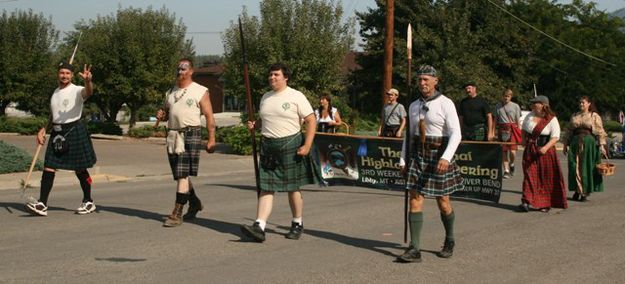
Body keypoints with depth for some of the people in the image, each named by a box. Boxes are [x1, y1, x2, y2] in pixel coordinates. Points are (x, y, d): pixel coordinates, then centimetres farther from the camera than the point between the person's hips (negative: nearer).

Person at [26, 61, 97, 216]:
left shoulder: (77, 90, -6)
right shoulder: (55, 93, 16)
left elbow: (88, 92, -31)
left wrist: (88, 81, -52)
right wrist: (43, 130, 10)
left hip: (74, 131, -6)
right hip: (57, 132, 6)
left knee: (79, 168, 2)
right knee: (48, 167, -3)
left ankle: (88, 202, 17)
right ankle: (42, 204, -4)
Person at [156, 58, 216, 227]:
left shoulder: (200, 91, 1)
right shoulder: (170, 92, 18)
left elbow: (209, 116, -2)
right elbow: (166, 113, 26)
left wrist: (211, 139, -9)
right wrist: (161, 115, 1)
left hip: (190, 134, -6)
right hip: (172, 135, 6)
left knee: (183, 175, -12)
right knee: (179, 174, 13)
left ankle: (177, 213, -11)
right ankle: (194, 202, 34)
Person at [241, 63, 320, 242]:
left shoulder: (296, 96, -4)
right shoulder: (265, 98, 14)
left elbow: (311, 121, -7)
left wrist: (307, 145, -15)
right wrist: (254, 125, 4)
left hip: (290, 145, -5)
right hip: (268, 146, 5)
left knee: (293, 188, 4)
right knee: (266, 188, -3)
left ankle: (297, 224, 21)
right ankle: (259, 227, -10)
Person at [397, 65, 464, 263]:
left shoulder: (446, 104, -10)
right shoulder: (414, 106, 8)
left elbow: (456, 134, -17)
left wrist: (446, 157, -30)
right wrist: (403, 160, 8)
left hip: (439, 156, -4)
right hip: (418, 156, 5)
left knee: (443, 203, 7)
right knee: (415, 201, -6)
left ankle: (449, 241, 33)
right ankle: (414, 250, -8)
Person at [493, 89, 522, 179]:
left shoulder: (515, 106, 5)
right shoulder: (498, 106, 9)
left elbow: (518, 121, 8)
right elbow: (495, 120, 13)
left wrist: (518, 133, 5)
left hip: (512, 129, -2)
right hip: (502, 130, 2)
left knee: (512, 151, -12)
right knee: (504, 151, 3)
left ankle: (511, 164, 18)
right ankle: (506, 170, 11)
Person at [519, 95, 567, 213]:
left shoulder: (552, 119, -8)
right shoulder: (530, 116, 8)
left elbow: (555, 137, -14)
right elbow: (524, 130, 24)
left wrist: (546, 147, -27)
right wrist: (524, 141, 9)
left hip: (545, 151, -4)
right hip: (530, 151, 4)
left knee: (546, 178, 2)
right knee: (529, 175, -2)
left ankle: (545, 204, 11)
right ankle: (526, 202, -6)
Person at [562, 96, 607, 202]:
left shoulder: (594, 116, 3)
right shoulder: (574, 116, 14)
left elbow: (600, 131, -2)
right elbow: (569, 131, 17)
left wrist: (602, 145, -10)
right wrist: (565, 144, 13)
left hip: (589, 143, -3)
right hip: (576, 143, 3)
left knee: (587, 168, -1)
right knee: (575, 167, -1)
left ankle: (585, 192, 7)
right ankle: (577, 190, 9)